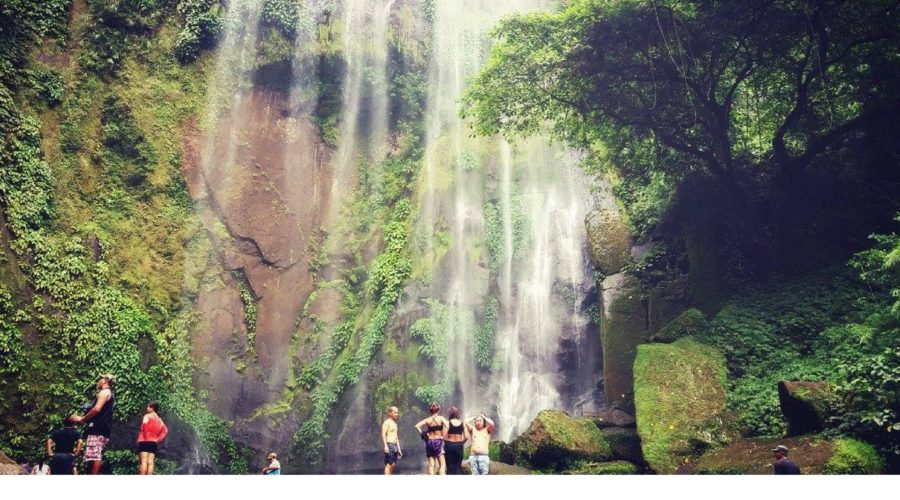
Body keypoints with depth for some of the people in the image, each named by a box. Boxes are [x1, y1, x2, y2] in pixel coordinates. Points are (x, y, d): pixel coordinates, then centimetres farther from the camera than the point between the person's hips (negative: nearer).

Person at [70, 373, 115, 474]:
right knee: (96, 456, 9)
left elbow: (97, 409, -17)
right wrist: (85, 419, 23)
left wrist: (82, 418, -8)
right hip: (102, 429, 10)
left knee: (94, 455, -14)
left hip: (97, 429, -10)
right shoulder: (110, 394, 26)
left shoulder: (105, 392, -5)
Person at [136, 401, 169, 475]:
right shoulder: (159, 419, 17)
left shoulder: (147, 416, 0)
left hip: (145, 441, -6)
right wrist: (158, 439, 9)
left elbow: (145, 425, -19)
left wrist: (145, 436, -11)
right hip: (154, 442, 6)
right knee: (150, 462, 1)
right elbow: (165, 430, 11)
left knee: (144, 461, -11)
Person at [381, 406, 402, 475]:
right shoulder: (387, 422, -7)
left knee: (393, 464, 8)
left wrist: (399, 449, 22)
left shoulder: (394, 423, 20)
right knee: (388, 464, -12)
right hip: (389, 445, -9)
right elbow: (383, 434, -17)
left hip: (395, 446, 9)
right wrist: (385, 446, -26)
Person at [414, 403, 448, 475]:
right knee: (442, 464, -2)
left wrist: (423, 433, 4)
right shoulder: (441, 418, -1)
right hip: (438, 441, -3)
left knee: (431, 465, 6)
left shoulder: (427, 420, 7)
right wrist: (443, 436, -10)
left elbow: (417, 426, -2)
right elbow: (447, 426, -18)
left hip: (429, 442, 3)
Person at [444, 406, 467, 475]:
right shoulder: (462, 423, 1)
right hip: (459, 446, 2)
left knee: (450, 467, 6)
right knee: (458, 466, 8)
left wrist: (446, 442, 7)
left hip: (449, 445, -2)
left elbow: (444, 436, -12)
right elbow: (466, 437, -4)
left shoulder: (448, 423, -6)